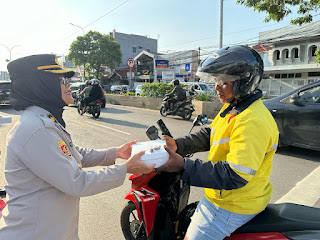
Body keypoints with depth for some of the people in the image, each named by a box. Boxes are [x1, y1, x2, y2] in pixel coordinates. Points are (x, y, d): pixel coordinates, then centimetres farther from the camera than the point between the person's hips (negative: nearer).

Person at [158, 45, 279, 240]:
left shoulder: (252, 122, -30)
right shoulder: (233, 107, 4)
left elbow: (234, 176, -33)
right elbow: (210, 135, 8)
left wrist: (183, 166, -35)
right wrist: (178, 145, -6)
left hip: (232, 207, -9)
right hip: (223, 195, 9)